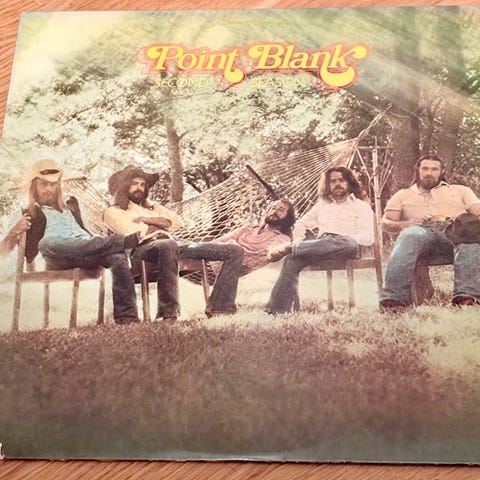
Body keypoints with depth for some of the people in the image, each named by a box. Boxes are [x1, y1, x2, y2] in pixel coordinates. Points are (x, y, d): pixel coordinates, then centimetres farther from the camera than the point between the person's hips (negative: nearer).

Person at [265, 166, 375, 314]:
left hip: (343, 246, -3)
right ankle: (277, 310, -41)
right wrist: (298, 242, 6)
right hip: (320, 246, 3)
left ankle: (290, 247, -44)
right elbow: (301, 224, 30)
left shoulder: (362, 206, 18)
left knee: (350, 244, -41)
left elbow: (368, 237, 3)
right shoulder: (322, 203, 33)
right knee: (292, 259, -30)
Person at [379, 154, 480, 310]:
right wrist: (404, 224, -7)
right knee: (410, 234, -39)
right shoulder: (403, 195, 32)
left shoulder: (460, 190, 34)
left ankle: (467, 294, -52)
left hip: (454, 230, 1)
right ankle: (395, 297, -53)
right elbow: (386, 222, 17)